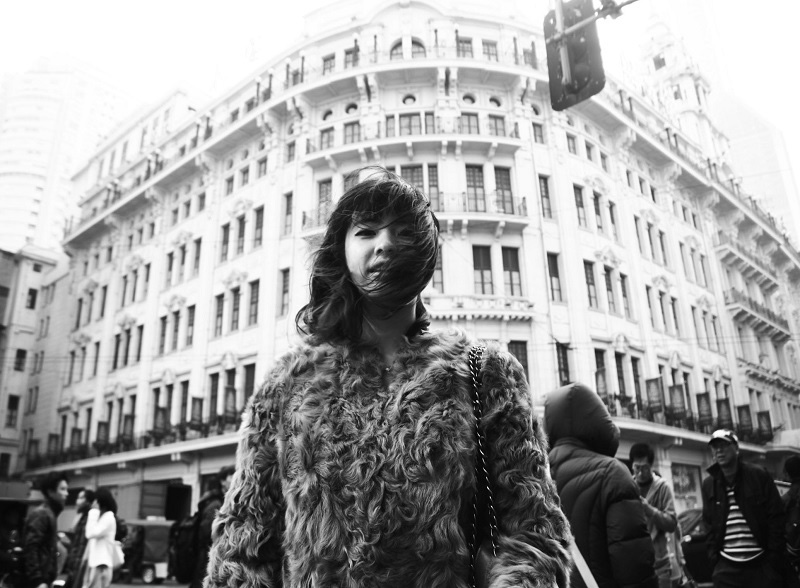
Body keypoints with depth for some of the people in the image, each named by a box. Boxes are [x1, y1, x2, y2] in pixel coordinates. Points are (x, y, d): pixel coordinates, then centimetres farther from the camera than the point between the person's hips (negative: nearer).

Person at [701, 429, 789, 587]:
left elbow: (776, 517, -2)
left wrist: (774, 558, -7)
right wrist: (713, 555, 3)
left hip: (761, 562, -2)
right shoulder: (709, 484, 6)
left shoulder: (758, 475, -2)